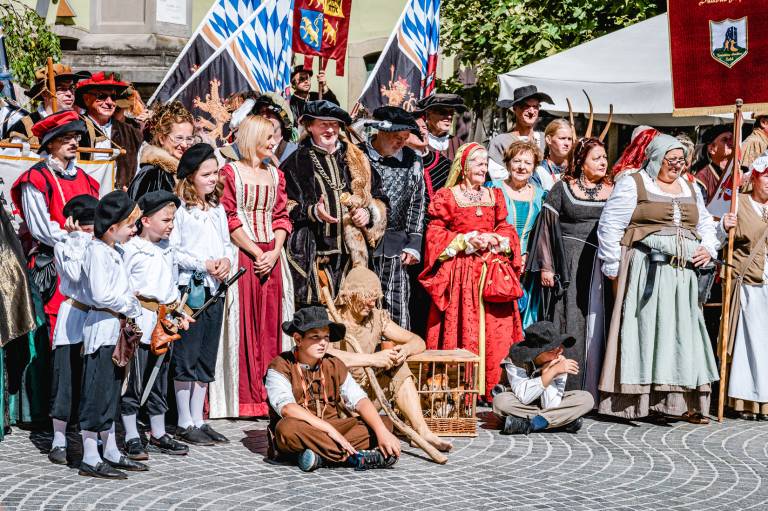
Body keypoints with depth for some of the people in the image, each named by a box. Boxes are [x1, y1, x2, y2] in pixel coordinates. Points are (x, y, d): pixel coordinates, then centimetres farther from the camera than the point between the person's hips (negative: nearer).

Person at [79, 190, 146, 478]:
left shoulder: (114, 251, 15)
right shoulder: (97, 251, -15)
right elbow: (101, 294, -23)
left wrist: (131, 307, 6)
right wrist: (129, 305, -11)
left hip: (117, 328, 10)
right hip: (102, 325, -10)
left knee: (111, 392, 15)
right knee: (97, 392, -5)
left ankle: (111, 453, 23)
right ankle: (90, 460, -1)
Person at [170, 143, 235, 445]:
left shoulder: (218, 209, 14)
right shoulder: (180, 210, -9)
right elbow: (171, 252, -14)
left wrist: (227, 260, -2)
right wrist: (204, 264, -15)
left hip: (215, 289, 7)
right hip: (189, 289, -7)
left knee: (206, 359, 11)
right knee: (186, 357, -2)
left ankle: (198, 420, 19)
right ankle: (184, 424, 6)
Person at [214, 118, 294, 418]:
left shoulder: (275, 175, 15)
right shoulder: (231, 172, -2)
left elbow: (281, 218, 11)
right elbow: (229, 219, -9)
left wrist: (275, 253, -5)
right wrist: (257, 253, -12)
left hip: (272, 257, 5)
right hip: (242, 256, -5)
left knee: (270, 325, 5)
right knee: (242, 323, -4)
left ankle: (268, 396, 11)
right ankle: (243, 399, 1)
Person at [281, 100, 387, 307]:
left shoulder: (356, 160, 16)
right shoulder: (297, 162, 3)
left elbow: (378, 198, 20)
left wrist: (368, 214, 0)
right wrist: (312, 211, -17)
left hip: (350, 251, 4)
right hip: (311, 254, -4)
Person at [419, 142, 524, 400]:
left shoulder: (494, 196, 17)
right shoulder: (446, 196, 4)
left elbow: (507, 231, 15)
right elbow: (434, 236, -2)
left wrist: (494, 240, -6)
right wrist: (466, 241, -12)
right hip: (460, 274, -4)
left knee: (496, 330, -2)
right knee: (461, 329, -7)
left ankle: (494, 389, 3)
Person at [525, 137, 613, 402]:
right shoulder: (562, 189, 4)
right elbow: (547, 225, 1)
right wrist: (546, 266, -6)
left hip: (603, 267, 2)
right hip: (569, 266, -2)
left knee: (596, 325, -1)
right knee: (569, 324, -4)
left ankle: (591, 389, 4)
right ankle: (562, 388, 0)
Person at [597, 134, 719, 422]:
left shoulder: (690, 189, 20)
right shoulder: (633, 184, 1)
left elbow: (705, 223, 28)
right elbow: (610, 225, -3)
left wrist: (708, 248, 8)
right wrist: (612, 267, -7)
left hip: (683, 274, 6)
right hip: (646, 270, -6)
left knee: (683, 331, 3)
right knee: (644, 330, -8)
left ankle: (683, 401, 6)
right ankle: (631, 401, -6)